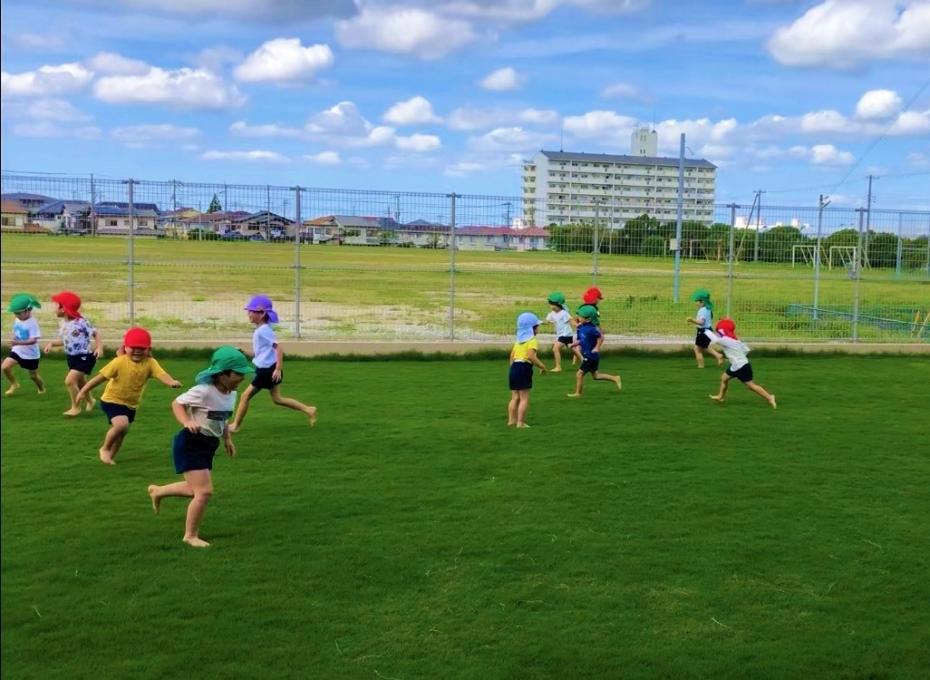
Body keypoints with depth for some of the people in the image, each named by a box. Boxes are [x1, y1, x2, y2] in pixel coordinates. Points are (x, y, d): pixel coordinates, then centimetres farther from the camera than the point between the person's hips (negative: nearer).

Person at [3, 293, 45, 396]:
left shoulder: (32, 323, -24)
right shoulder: (17, 320, -2)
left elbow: (33, 340, -31)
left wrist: (18, 343, -40)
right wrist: (13, 343, 3)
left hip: (30, 354, -6)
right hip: (17, 351, 6)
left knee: (33, 375, 10)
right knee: (5, 366, -12)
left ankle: (41, 389, 40)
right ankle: (14, 384, 13)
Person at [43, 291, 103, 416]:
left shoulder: (81, 322, -21)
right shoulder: (62, 323, 2)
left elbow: (95, 333, -13)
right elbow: (64, 340, 13)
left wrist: (99, 347, -26)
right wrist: (52, 343, -4)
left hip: (84, 357, -8)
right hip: (71, 357, 8)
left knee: (70, 380, -18)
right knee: (79, 382, 23)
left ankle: (76, 407, 0)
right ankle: (90, 400, 50)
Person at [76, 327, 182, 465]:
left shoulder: (150, 363, -14)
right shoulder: (120, 362, -21)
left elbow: (161, 374, -30)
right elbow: (101, 376, -16)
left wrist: (172, 382, -52)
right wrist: (84, 391, -12)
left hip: (131, 404, 5)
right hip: (112, 400, -5)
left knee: (122, 432, 16)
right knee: (121, 424, -27)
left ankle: (110, 456, 40)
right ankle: (105, 449, -1)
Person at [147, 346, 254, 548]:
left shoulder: (231, 392, 2)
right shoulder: (204, 391, -23)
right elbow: (177, 404, -16)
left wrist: (227, 439, 13)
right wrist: (187, 422, -32)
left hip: (208, 445, 9)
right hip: (190, 443, -9)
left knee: (198, 489, 21)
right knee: (204, 491, -12)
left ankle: (158, 491, 45)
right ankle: (190, 535, 7)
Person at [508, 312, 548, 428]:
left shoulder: (519, 340, 18)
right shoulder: (532, 340, -8)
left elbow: (512, 355, 19)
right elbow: (531, 356, -22)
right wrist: (542, 366, -13)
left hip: (514, 367, 8)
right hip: (524, 368, -8)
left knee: (515, 397, 14)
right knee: (524, 398, -3)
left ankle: (511, 420, 15)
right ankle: (520, 422, -5)